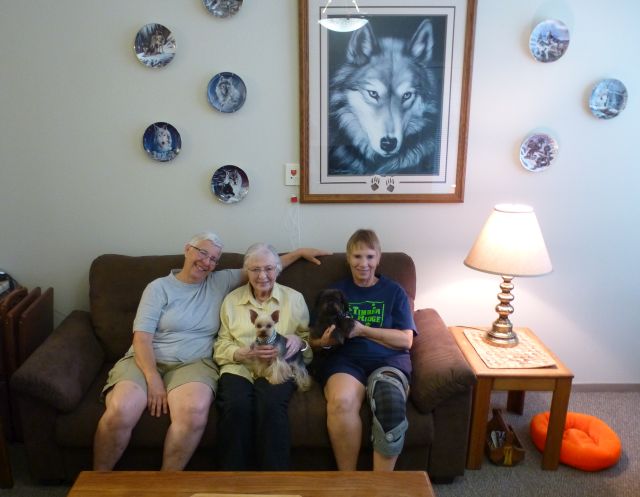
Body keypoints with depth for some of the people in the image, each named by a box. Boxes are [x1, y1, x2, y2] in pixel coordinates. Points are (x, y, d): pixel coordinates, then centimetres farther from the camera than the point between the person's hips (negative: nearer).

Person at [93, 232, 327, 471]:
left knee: (195, 411, -35)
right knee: (122, 411, -33)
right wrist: (153, 379, -16)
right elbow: (141, 337, -3)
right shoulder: (159, 287, 6)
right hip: (146, 361, -1)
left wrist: (299, 252, 22)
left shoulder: (220, 282, 15)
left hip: (193, 364, 1)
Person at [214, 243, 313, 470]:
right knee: (236, 406, -33)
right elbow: (221, 348, 9)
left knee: (270, 404, -34)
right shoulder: (232, 300, 13)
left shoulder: (294, 298, 13)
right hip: (239, 366, 1)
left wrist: (299, 341, -9)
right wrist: (247, 353, -12)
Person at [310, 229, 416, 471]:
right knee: (341, 402, -35)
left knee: (390, 398, -36)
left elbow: (406, 340, 6)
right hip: (345, 360, 1)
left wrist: (362, 330, -5)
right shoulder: (335, 291, 18)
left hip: (388, 360, 0)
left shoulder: (394, 291, 16)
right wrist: (325, 341, -9)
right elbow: (314, 339, 15)